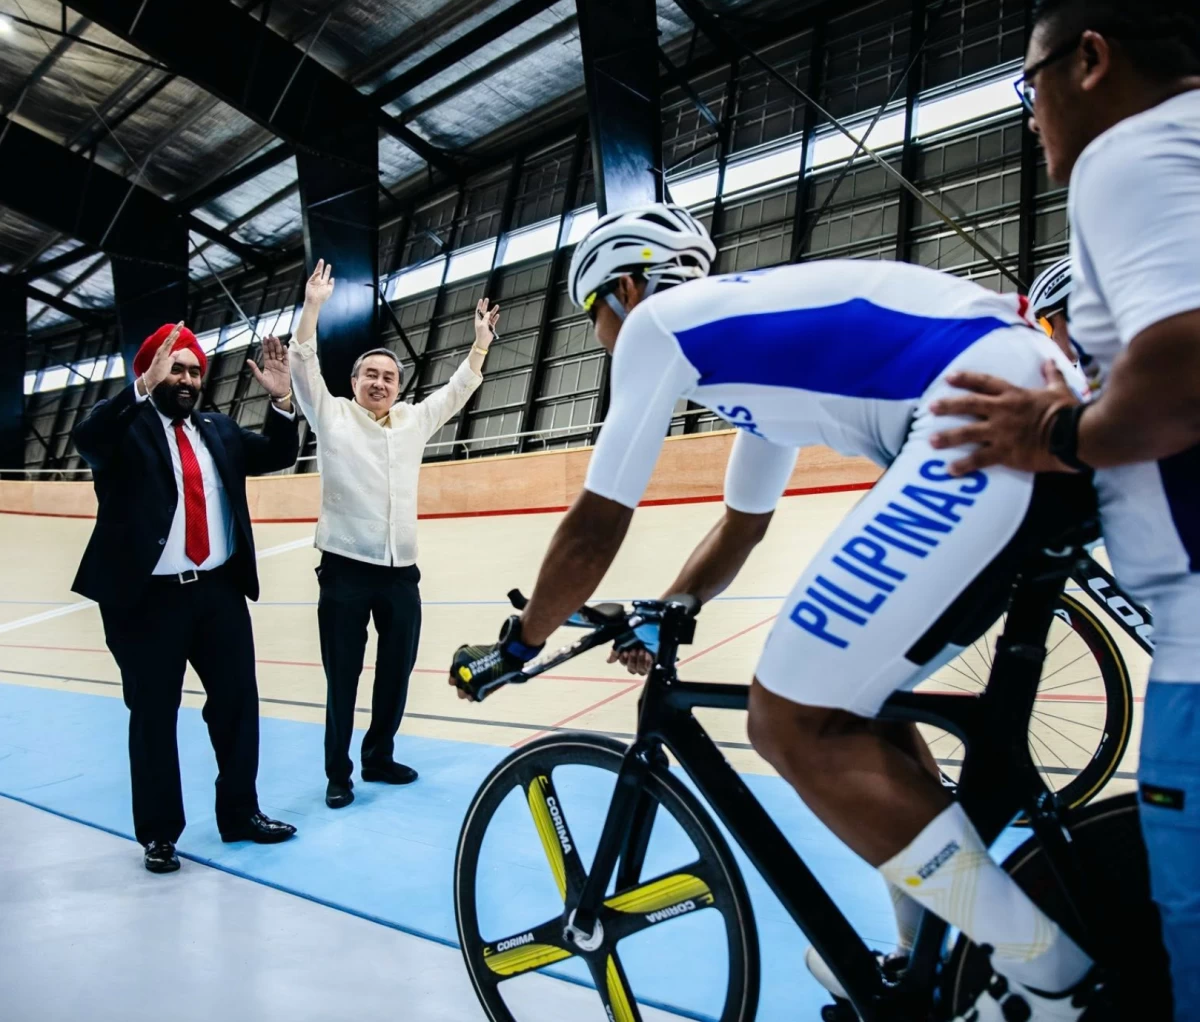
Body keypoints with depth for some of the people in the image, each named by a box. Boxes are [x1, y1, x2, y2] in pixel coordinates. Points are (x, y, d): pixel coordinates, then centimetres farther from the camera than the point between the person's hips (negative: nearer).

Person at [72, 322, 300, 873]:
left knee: (238, 702, 12)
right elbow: (86, 439, -24)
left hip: (219, 590, 5)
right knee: (153, 715, 6)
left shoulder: (219, 429, 12)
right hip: (147, 597, -5)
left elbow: (277, 456, 10)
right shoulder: (126, 426, -3)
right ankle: (159, 833, 22)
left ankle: (240, 814, 28)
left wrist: (281, 401, -7)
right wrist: (143, 388, -35)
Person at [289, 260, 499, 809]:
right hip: (345, 570, -4)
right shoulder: (332, 417, 4)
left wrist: (481, 341, 14)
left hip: (401, 572, 4)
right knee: (342, 677, 0)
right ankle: (338, 774, 12)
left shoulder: (414, 421, 14)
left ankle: (379, 758, 26)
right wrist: (313, 306, -13)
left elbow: (457, 390, 21)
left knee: (397, 673, 10)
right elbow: (304, 368, -6)